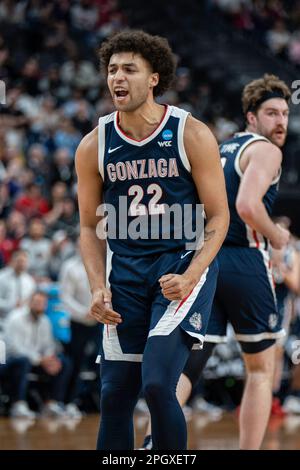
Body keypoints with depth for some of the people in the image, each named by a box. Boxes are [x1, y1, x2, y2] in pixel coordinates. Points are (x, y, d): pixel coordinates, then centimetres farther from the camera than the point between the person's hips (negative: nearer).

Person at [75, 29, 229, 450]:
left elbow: (219, 217, -5)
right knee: (116, 395, 4)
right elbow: (91, 227, 9)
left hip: (185, 264, -4)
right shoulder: (94, 147, 0)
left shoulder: (192, 136, -9)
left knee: (158, 384, -19)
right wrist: (98, 288, -6)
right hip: (127, 273, 4)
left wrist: (190, 277, -19)